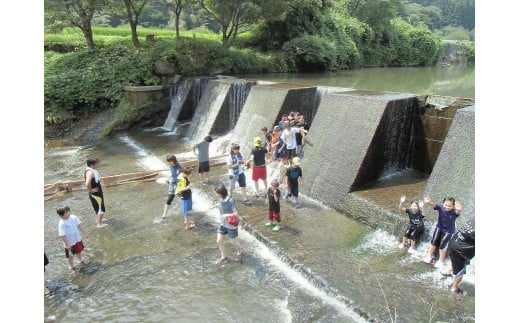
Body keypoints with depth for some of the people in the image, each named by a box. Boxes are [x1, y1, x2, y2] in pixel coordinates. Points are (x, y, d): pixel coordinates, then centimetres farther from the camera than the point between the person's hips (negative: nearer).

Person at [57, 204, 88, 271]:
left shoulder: (73, 217, -13)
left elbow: (79, 225, 0)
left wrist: (84, 233, 6)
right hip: (70, 243, -5)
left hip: (78, 239, 5)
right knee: (70, 255, 16)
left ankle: (81, 260, 56)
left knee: (78, 251, 30)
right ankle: (71, 266, 41)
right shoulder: (61, 224, -29)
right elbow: (62, 235, -25)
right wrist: (67, 244, -23)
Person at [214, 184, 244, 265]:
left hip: (231, 225, -6)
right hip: (223, 224, 6)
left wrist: (226, 215, -31)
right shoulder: (222, 199, -8)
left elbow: (236, 213, -23)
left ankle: (240, 253, 44)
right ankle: (223, 256, 32)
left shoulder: (231, 201, -29)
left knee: (233, 242, 14)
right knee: (219, 241, 9)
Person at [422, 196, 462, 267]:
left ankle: (441, 261, 18)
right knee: (434, 241, -2)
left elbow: (457, 212, -50)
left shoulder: (454, 211, -26)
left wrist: (459, 209, -77)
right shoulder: (441, 207, -20)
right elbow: (434, 205, -39)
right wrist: (429, 202, -64)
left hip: (449, 231, -2)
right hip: (439, 228, 2)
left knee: (442, 245, -5)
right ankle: (430, 256, 22)